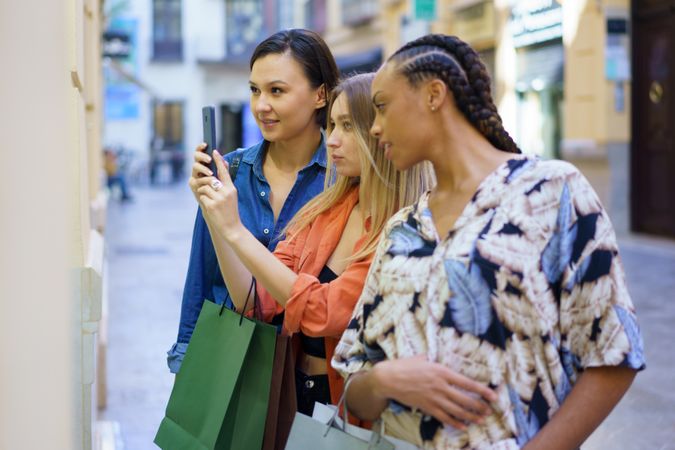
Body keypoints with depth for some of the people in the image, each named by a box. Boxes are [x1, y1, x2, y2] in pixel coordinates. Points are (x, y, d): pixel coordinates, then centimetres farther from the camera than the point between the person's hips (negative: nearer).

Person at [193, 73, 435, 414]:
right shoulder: (325, 211, 5)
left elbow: (321, 312, -22)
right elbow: (257, 303, 2)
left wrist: (235, 231, -19)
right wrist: (215, 217, -8)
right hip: (295, 392, 5)